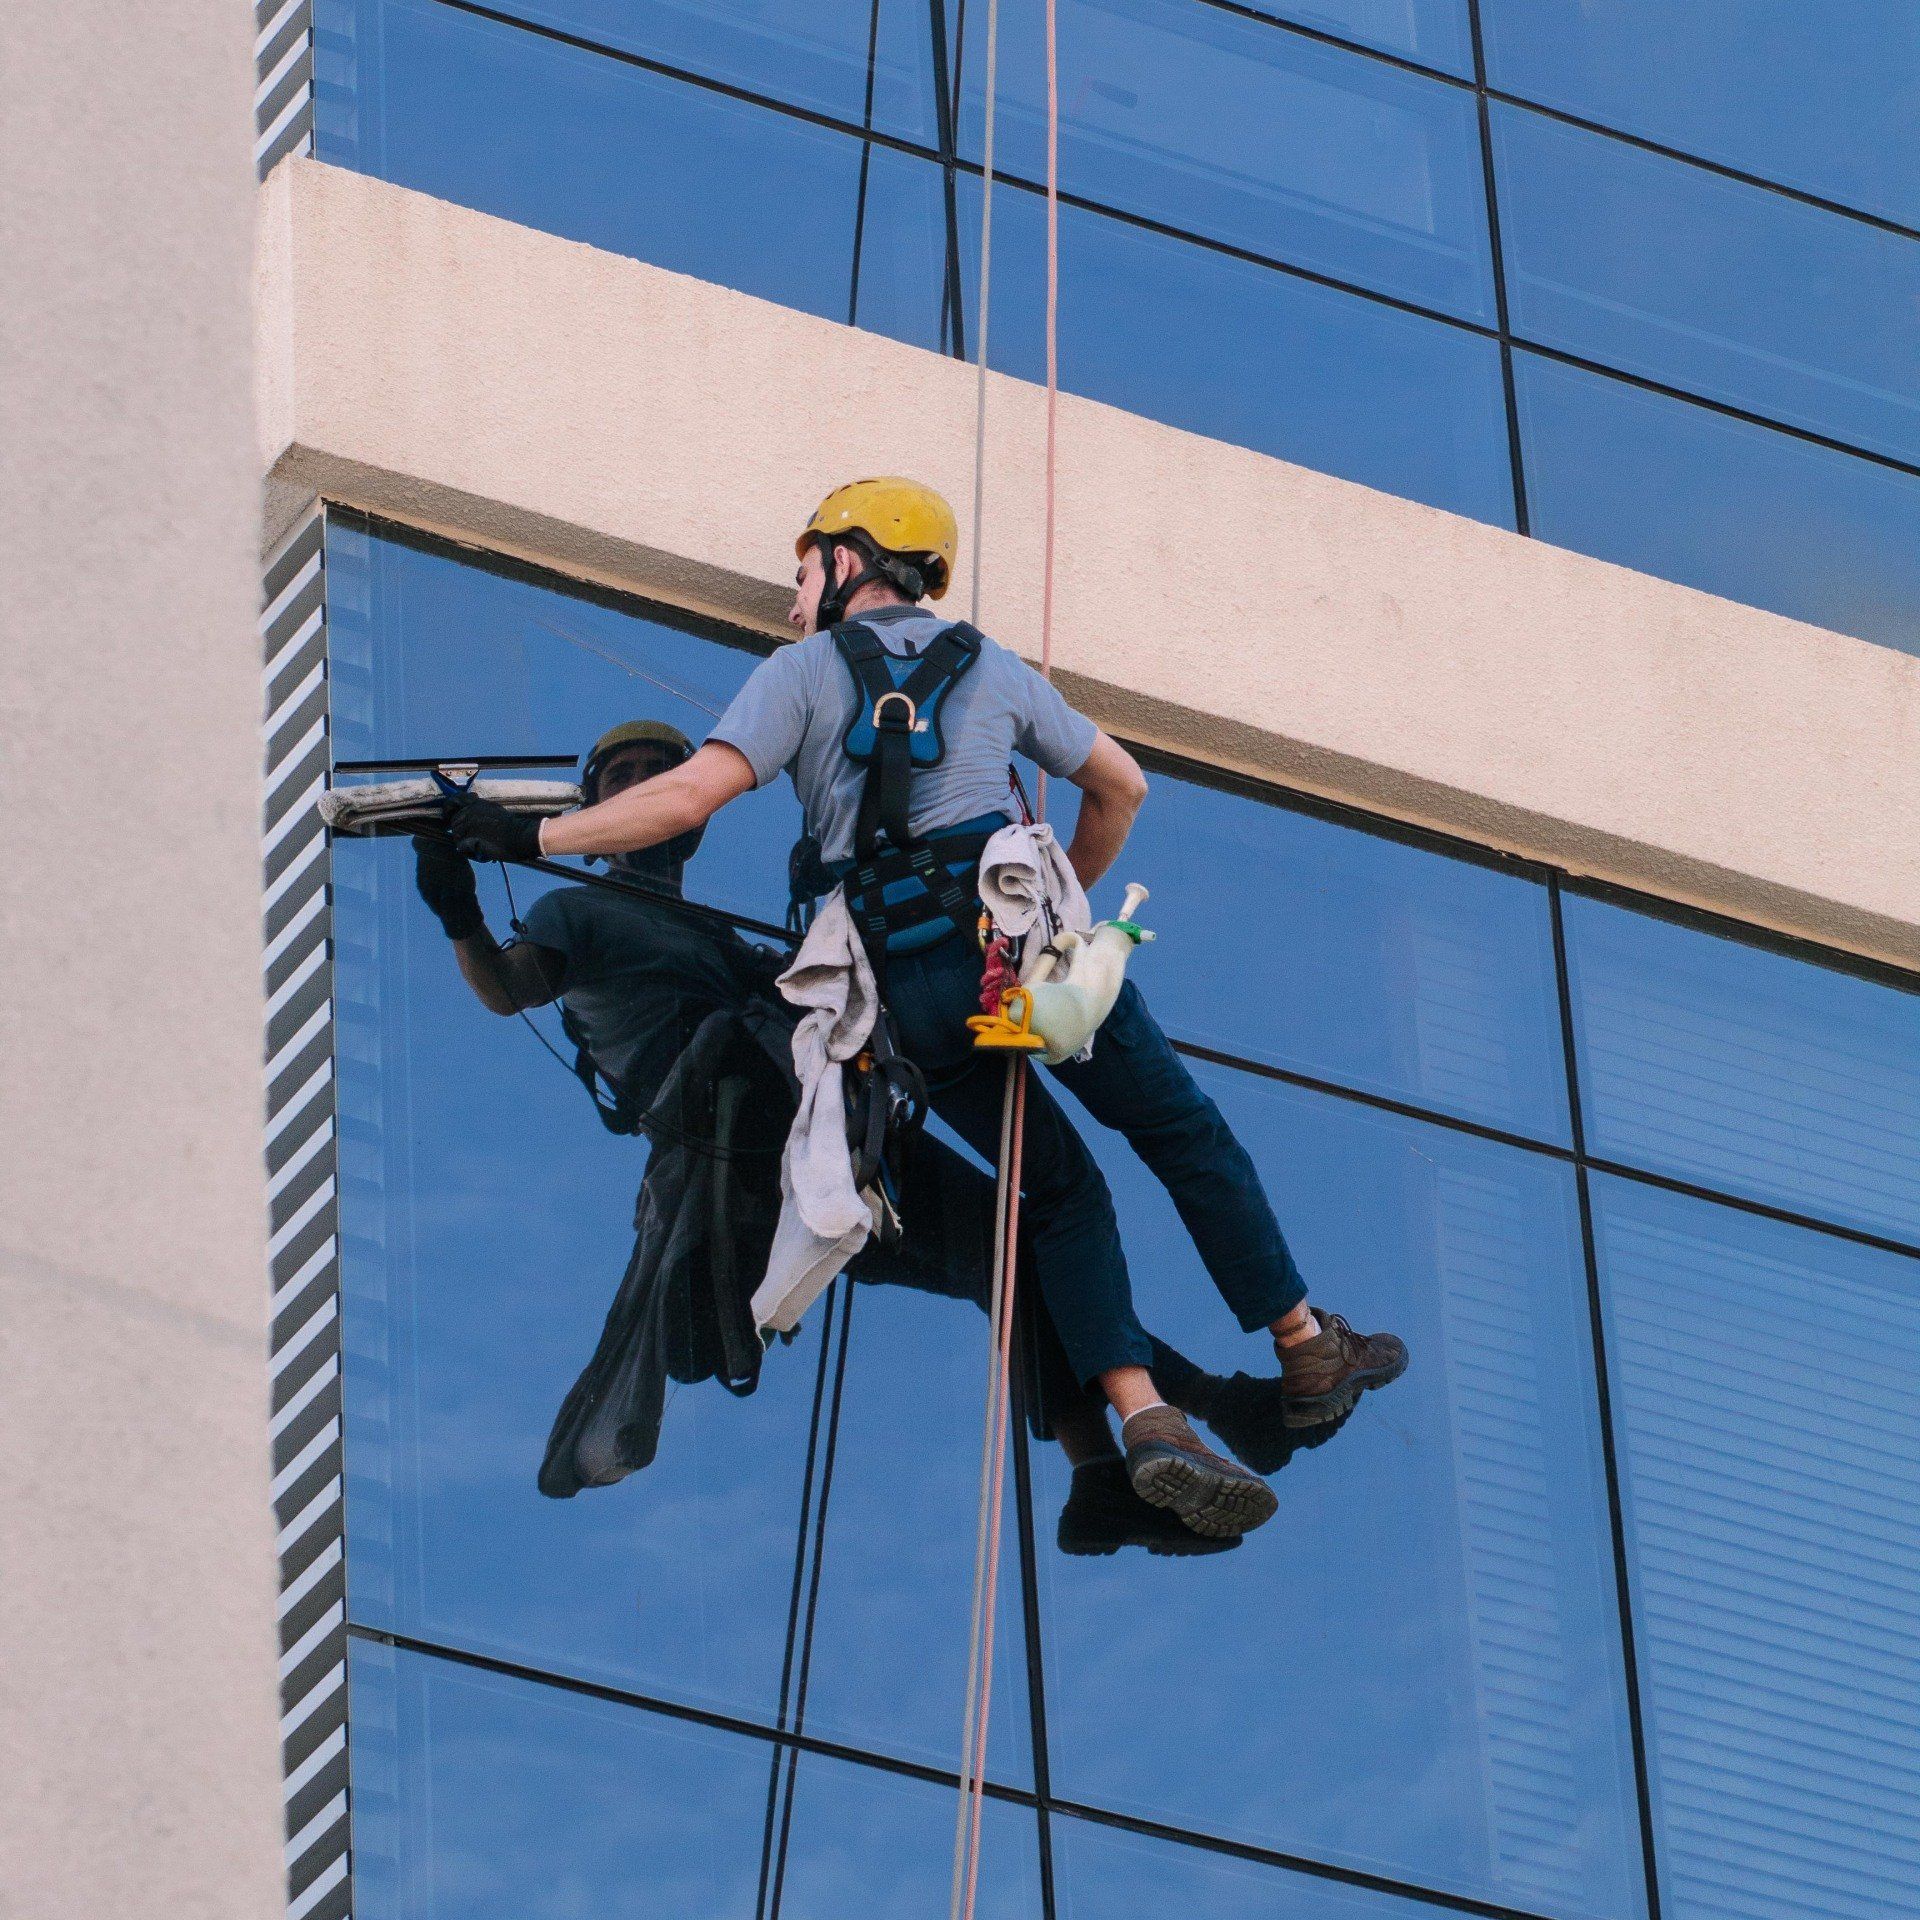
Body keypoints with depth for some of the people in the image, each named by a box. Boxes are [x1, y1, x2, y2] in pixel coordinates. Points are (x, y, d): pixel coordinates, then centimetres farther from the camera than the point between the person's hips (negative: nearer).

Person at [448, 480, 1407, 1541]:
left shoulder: (803, 672, 10)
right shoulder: (992, 666, 20)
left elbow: (692, 794, -4)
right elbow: (1120, 786, 28)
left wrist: (531, 835, 2)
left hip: (907, 982, 0)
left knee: (1061, 1193, 12)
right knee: (1183, 1134, 18)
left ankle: (1146, 1422, -3)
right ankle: (1308, 1352, 22)